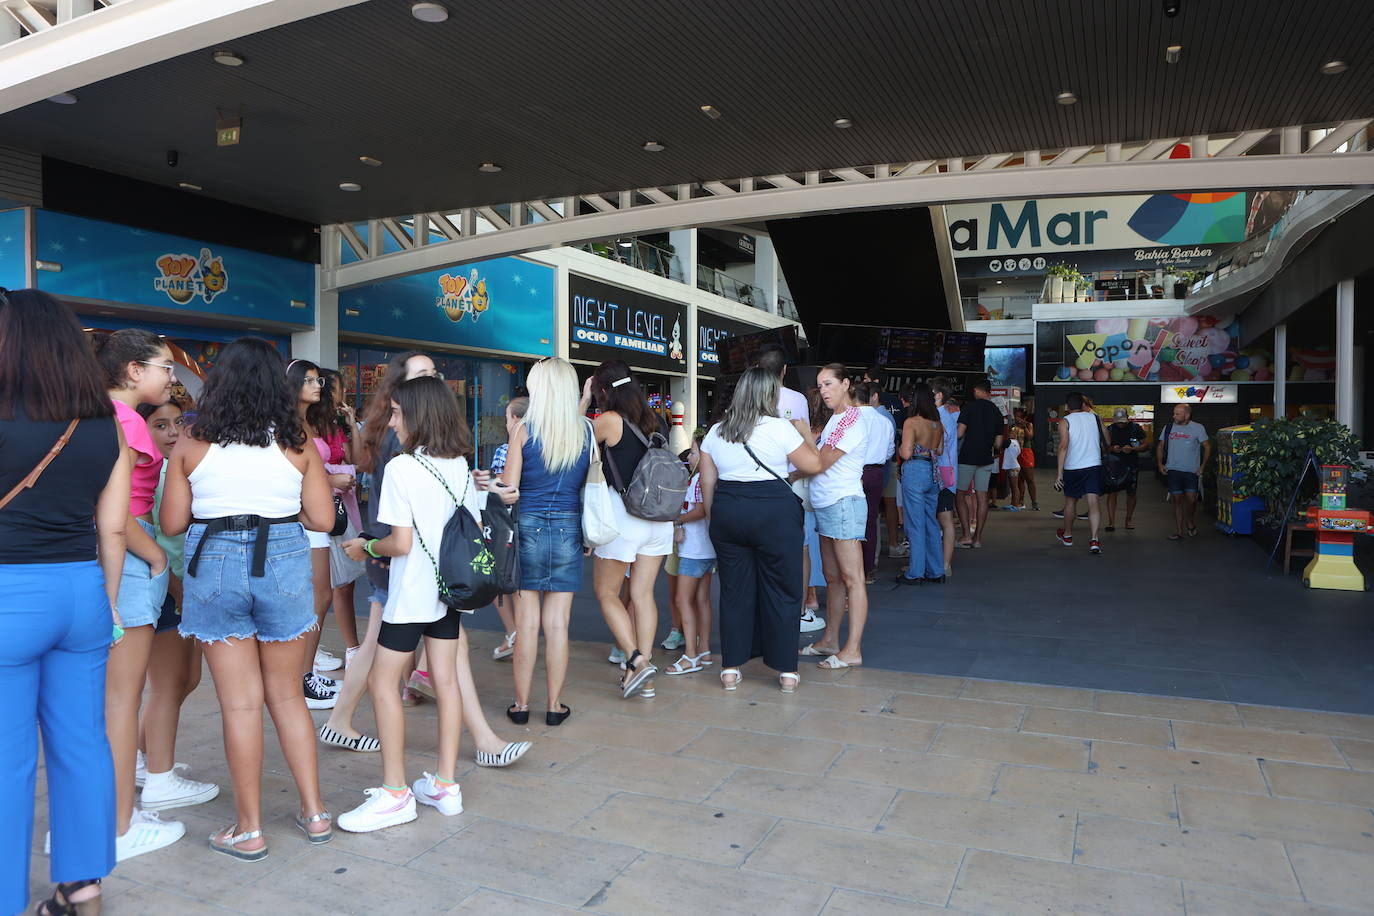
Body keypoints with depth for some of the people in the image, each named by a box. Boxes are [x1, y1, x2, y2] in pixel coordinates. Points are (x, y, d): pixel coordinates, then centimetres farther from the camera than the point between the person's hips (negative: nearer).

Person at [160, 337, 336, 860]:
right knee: (288, 695, 15)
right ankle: (315, 813, 21)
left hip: (216, 566, -1)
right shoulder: (297, 444, -1)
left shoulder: (192, 445, -1)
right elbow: (322, 519, -2)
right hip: (284, 565, 1)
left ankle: (249, 830, 17)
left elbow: (172, 523, 2)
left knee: (240, 704, 6)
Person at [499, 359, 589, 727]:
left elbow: (508, 487, -5)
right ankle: (555, 706, 15)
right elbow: (592, 483, 7)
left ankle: (521, 704, 16)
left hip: (528, 526, -2)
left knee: (527, 620, 6)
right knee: (557, 622, 7)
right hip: (568, 529, 2)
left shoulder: (523, 429, -6)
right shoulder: (587, 431, 1)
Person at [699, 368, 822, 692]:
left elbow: (707, 483, 11)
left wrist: (715, 519, 19)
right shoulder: (778, 428, -6)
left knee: (735, 591, 12)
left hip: (727, 510, 4)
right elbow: (814, 464, 0)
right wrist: (804, 436, 17)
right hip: (775, 513, -4)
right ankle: (787, 671, 13)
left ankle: (730, 669, 16)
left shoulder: (715, 432, 8)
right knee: (782, 591, 6)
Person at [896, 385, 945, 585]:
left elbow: (906, 453, -16)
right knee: (931, 523, 14)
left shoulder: (911, 422, -12)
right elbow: (940, 450, 13)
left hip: (914, 471, -7)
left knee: (916, 524, -1)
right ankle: (936, 571, 20)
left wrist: (902, 447, 4)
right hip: (933, 473, 7)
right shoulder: (938, 424, 7)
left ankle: (915, 574, 5)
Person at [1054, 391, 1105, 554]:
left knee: (1070, 501, 17)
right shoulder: (1095, 417, 7)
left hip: (1073, 468, -1)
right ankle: (1094, 540, -18)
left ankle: (1067, 535, 34)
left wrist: (1060, 473, -14)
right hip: (1094, 466, 1)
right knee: (1093, 503, -5)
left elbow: (1063, 446, -13)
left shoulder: (1065, 421, -4)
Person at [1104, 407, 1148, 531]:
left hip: (1131, 465, 0)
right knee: (1112, 492, -8)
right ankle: (1111, 522, -7)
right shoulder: (1110, 430, 3)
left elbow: (1146, 445, -2)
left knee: (1131, 493, 8)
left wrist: (1132, 449, -18)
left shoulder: (1135, 428, -1)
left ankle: (1128, 521, 22)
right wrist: (1112, 449, -15)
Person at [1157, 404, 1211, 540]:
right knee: (1177, 500, 2)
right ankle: (1178, 532, 6)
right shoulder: (1168, 428, 7)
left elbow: (1207, 446, 3)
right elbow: (1160, 447, 14)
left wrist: (1202, 466, -3)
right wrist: (1160, 464, 2)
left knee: (1191, 499, -7)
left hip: (1192, 471, -2)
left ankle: (1190, 523, 21)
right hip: (1173, 471, 2)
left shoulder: (1197, 428, -1)